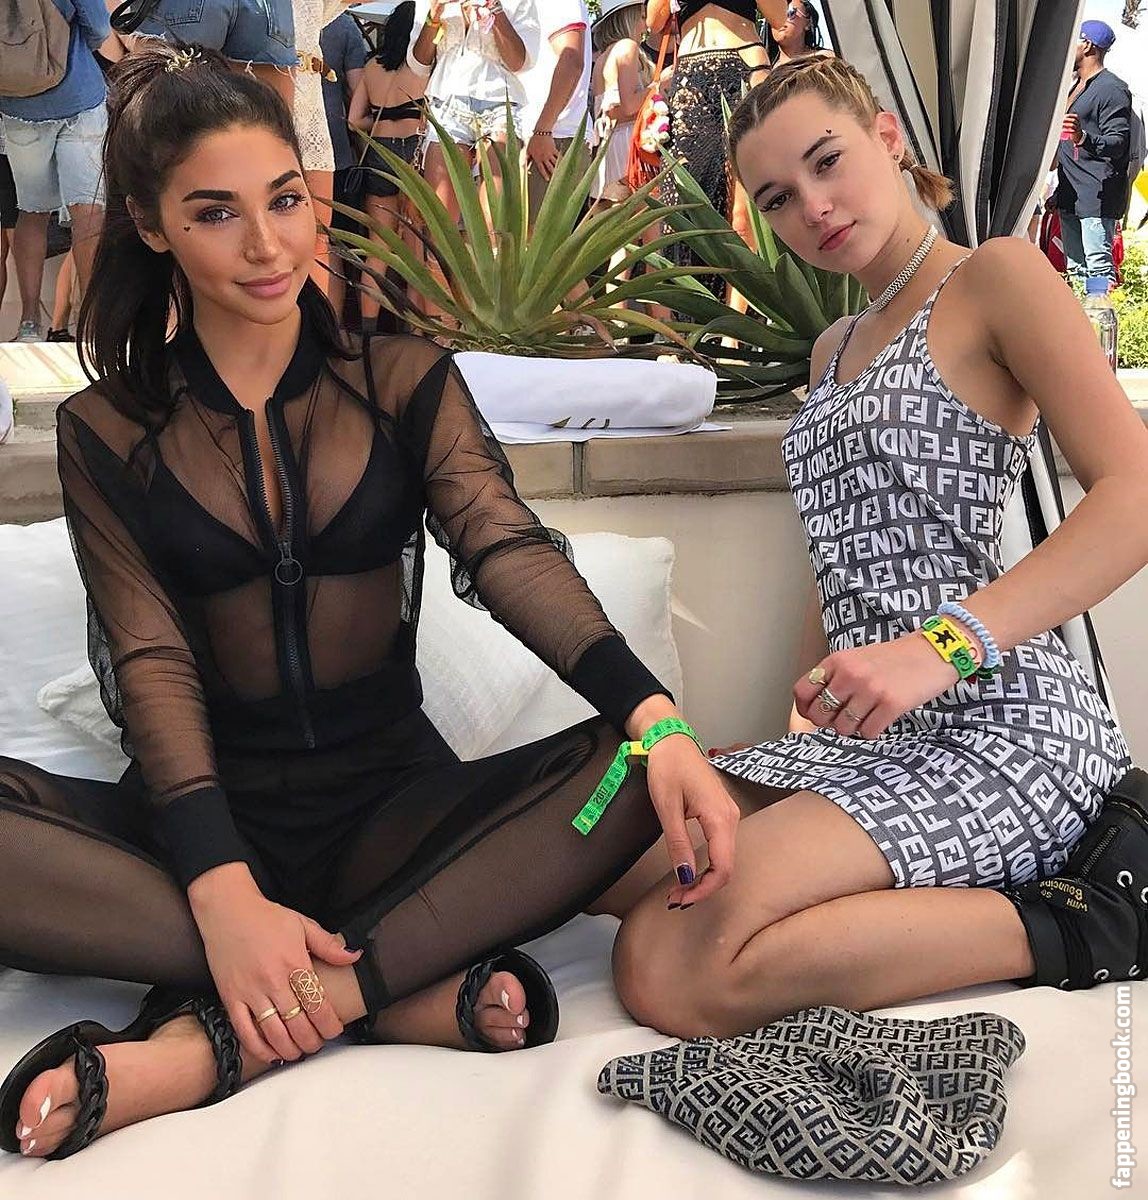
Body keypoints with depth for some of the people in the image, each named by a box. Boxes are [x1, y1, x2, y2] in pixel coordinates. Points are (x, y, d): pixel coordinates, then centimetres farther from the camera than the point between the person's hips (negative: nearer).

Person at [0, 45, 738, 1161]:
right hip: (203, 817, 0)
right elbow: (151, 664, -8)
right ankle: (413, 993, -28)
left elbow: (510, 552, -11)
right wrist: (223, 893, -26)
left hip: (390, 805, 1)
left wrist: (658, 717, -31)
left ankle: (217, 1039, -32)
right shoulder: (107, 432, 4)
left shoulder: (406, 380, 5)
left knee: (636, 772, -28)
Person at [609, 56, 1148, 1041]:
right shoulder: (833, 349, 25)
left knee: (678, 975, -26)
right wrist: (812, 703, 9)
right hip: (862, 732, 9)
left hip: (996, 713, -9)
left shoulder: (997, 278, 1)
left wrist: (944, 645, -25)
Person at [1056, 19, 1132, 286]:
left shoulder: (1112, 89, -10)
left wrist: (1084, 139, -37)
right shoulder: (1076, 86, 20)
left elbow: (1119, 143, -18)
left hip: (1097, 197, -10)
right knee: (1075, 268, 10)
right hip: (1070, 195, 10)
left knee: (1098, 268, -15)